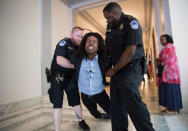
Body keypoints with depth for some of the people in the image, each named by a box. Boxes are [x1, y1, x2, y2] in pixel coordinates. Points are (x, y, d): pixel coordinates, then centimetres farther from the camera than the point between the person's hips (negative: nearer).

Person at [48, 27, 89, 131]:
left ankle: (80, 121, 34)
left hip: (71, 78, 6)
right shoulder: (64, 42, -11)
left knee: (76, 100, 13)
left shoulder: (79, 48, 8)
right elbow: (60, 60, -25)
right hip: (58, 77, -5)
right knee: (57, 103, -3)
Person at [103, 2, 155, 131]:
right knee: (116, 104, 8)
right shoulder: (110, 26, 13)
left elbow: (130, 52, -17)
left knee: (131, 99, -22)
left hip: (131, 68, -7)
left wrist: (114, 70, -10)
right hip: (116, 69, 7)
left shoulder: (131, 22, -8)